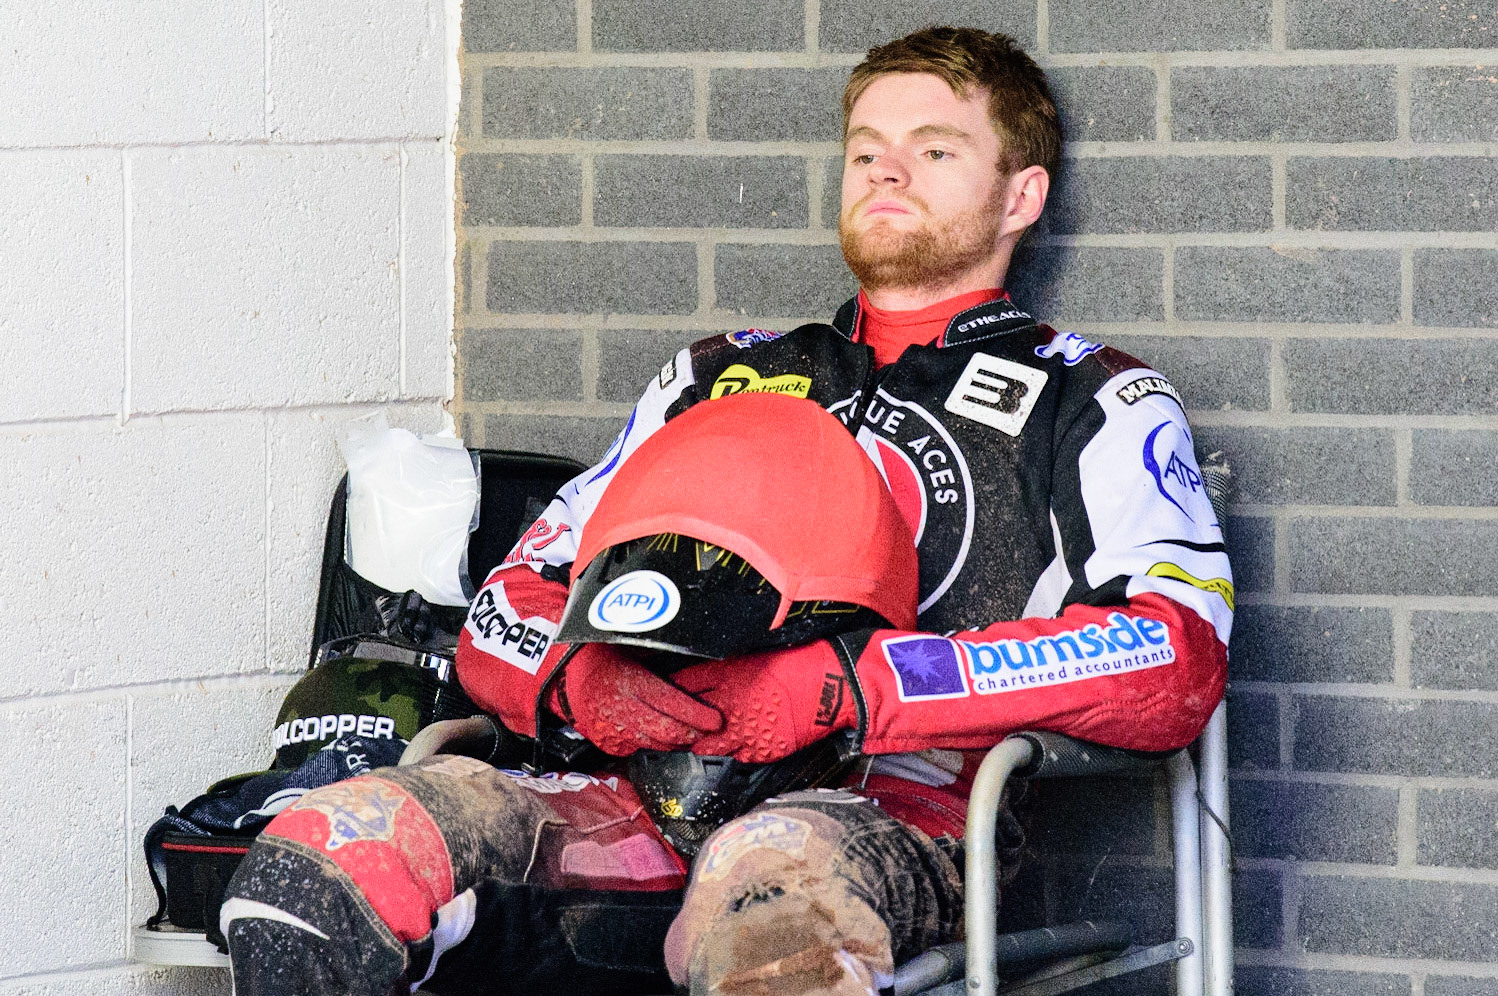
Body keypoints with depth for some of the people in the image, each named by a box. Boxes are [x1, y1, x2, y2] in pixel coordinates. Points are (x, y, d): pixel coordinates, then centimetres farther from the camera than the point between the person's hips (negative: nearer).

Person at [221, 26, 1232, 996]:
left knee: (768, 879, -44)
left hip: (906, 819, -4)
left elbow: (1177, 665, -4)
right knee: (317, 858, -25)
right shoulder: (722, 380, 31)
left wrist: (850, 681, -13)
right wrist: (582, 674, -1)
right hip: (657, 801, 5)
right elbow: (506, 611, 27)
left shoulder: (1091, 404, 16)